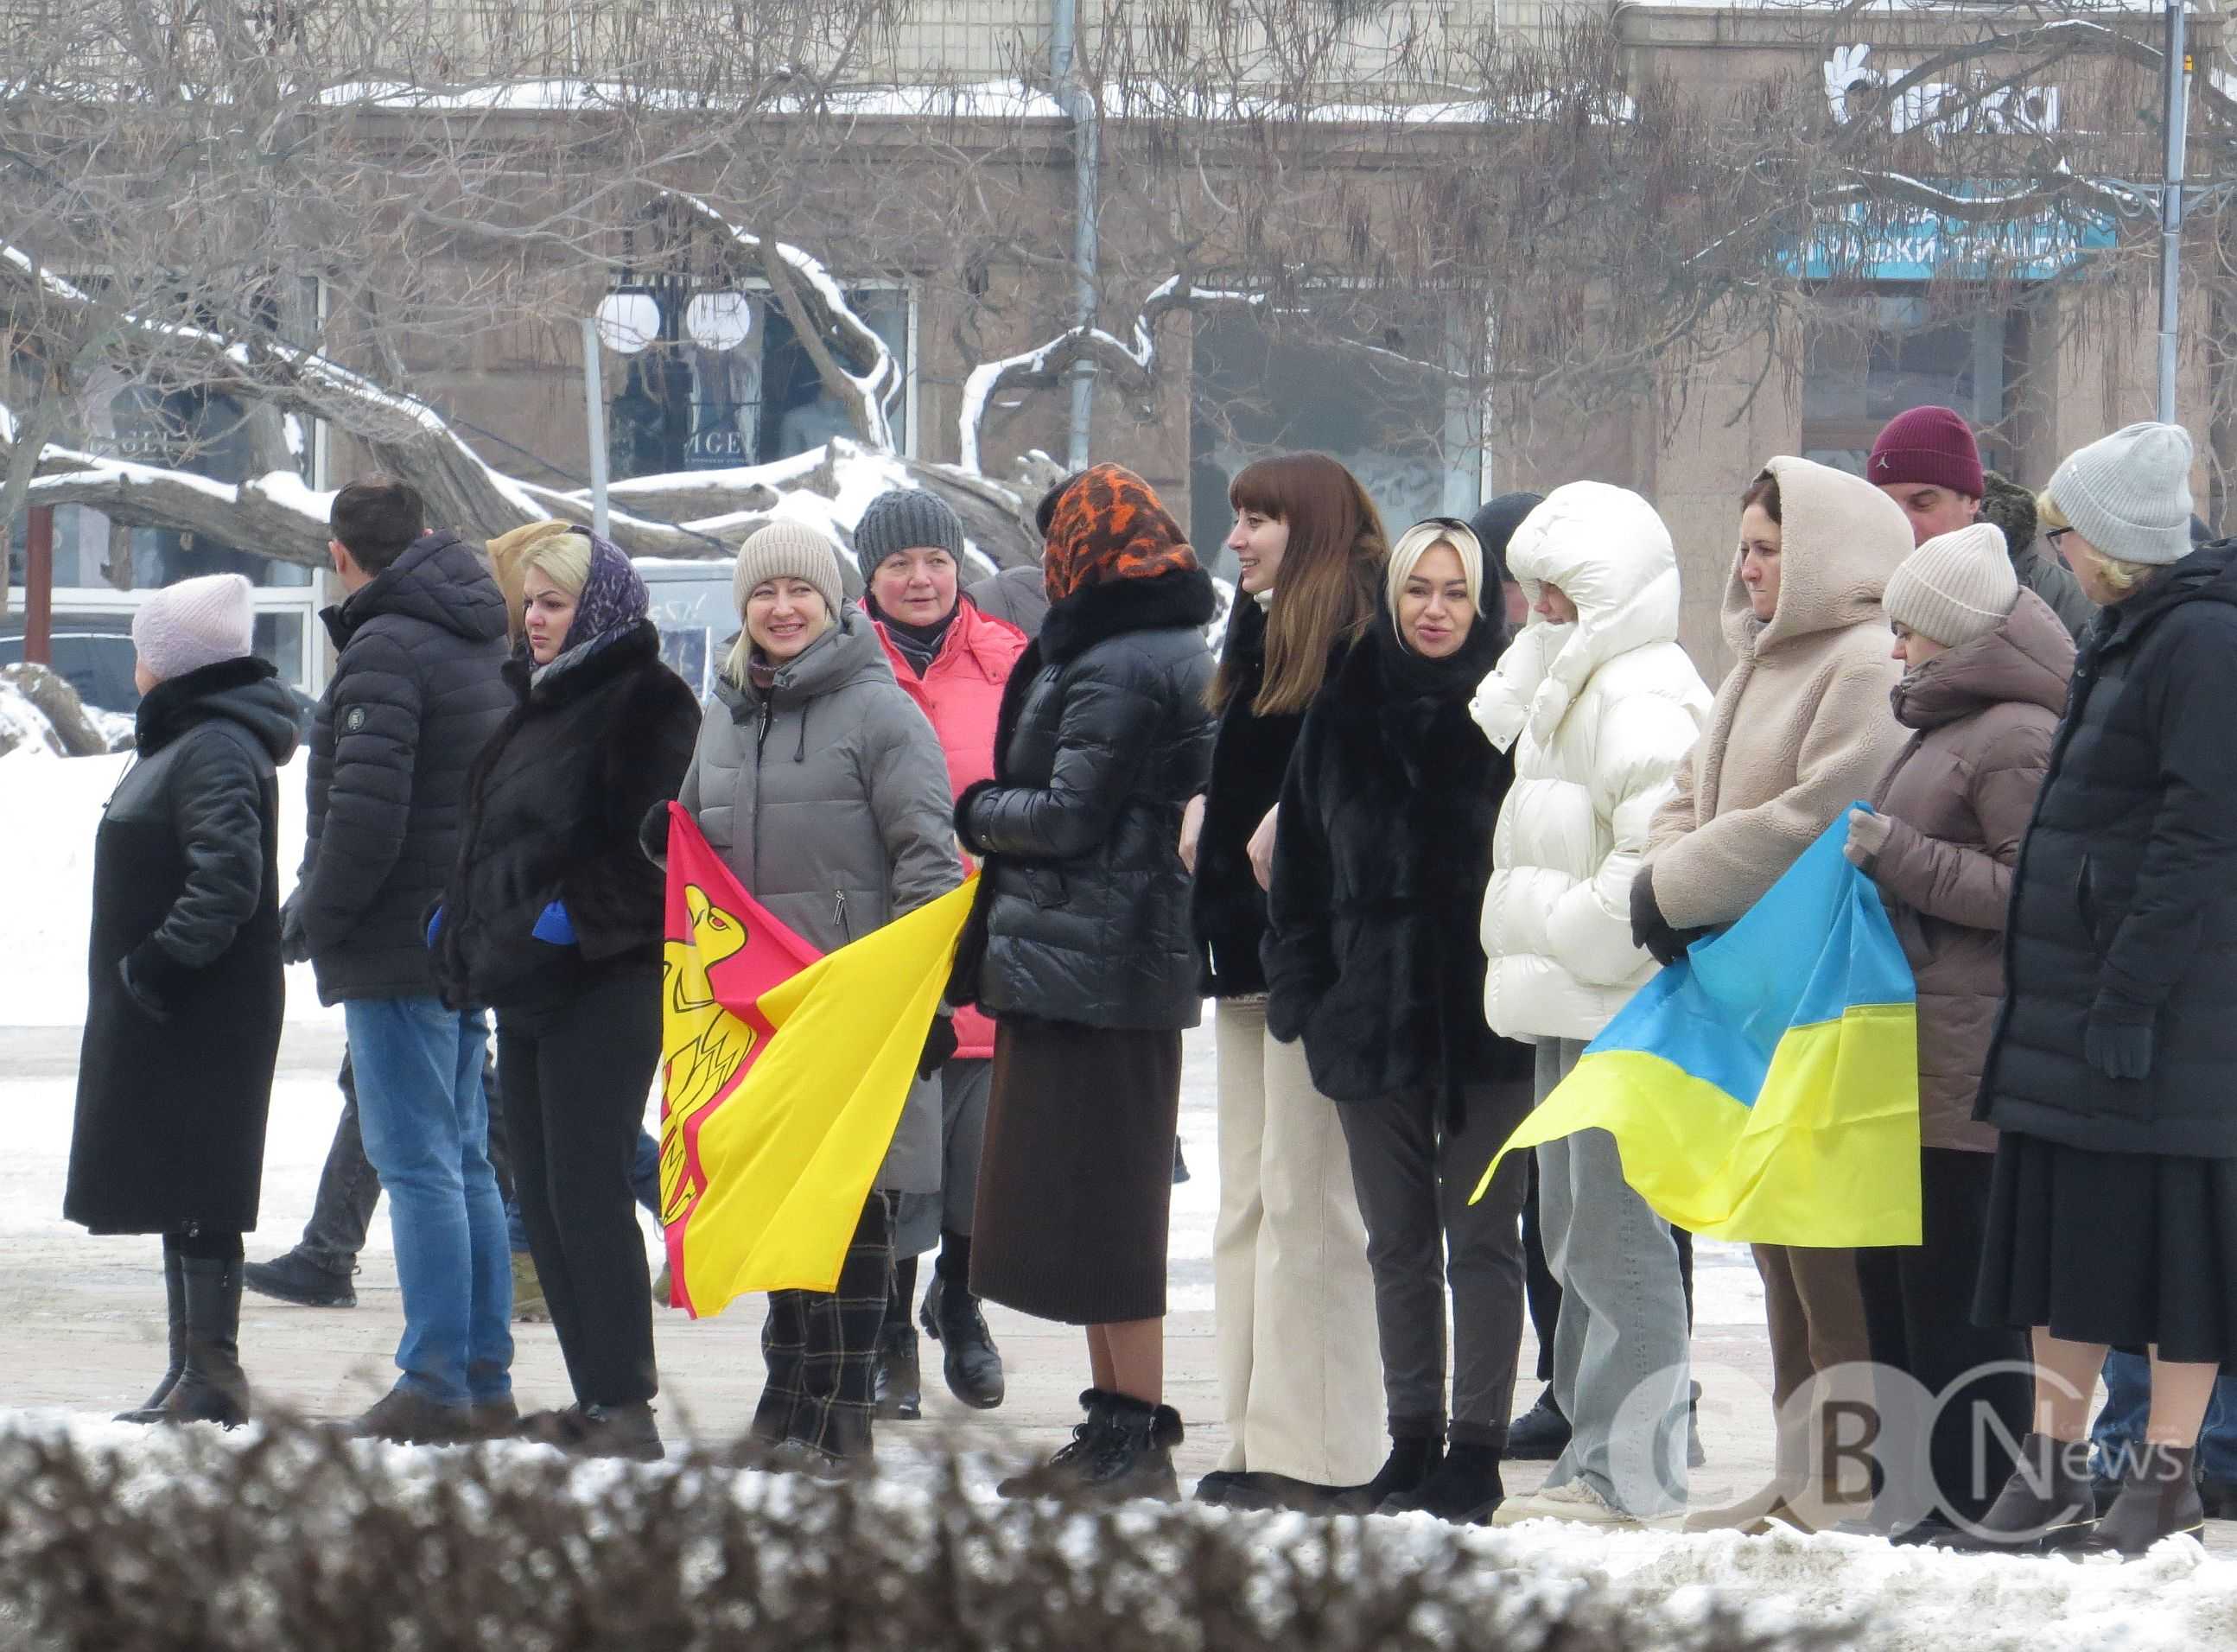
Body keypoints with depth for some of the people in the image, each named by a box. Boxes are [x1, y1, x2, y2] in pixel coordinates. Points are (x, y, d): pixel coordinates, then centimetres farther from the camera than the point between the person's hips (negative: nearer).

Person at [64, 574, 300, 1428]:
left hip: (202, 1024, -11)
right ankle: (193, 1368, 19)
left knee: (195, 1197, -8)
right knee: (177, 1195, 14)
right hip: (165, 1011, 11)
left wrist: (153, 967, -23)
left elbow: (228, 880, -28)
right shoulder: (184, 740, 15)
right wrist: (142, 973, 13)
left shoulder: (216, 750, -17)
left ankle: (212, 1373, -6)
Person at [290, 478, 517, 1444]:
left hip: (399, 943, -9)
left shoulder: (385, 650, -14)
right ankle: (487, 1381, 14)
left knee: (418, 1164, -8)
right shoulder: (481, 646, 14)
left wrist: (314, 915, -9)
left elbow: (365, 812, -22)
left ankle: (435, 1388, -9)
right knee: (464, 1160, 13)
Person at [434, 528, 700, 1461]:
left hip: (605, 979, -10)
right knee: (542, 1197, 8)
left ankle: (625, 1408, -10)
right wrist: (467, 923, 17)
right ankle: (594, 1400, 12)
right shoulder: (537, 702, 20)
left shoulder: (647, 703, -9)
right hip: (527, 984, 10)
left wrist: (577, 911, -25)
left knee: (585, 1190, -12)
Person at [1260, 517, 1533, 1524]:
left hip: (1484, 1015, -4)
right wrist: (1297, 984, 4)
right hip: (1372, 1015, 4)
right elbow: (1300, 863, 11)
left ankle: (1475, 1450, 5)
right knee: (1396, 1239, 11)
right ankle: (1411, 1442, 19)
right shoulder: (1344, 712, 8)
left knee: (1481, 1234, 0)